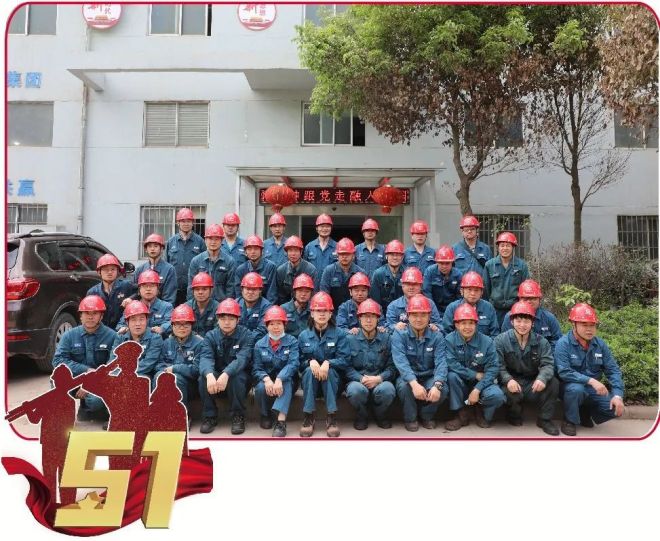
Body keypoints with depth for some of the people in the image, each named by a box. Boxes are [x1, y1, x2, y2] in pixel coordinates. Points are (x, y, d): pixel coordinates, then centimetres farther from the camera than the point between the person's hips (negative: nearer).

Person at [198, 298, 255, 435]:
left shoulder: (246, 335, -10)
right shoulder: (211, 336, -3)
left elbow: (242, 359, -26)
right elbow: (206, 358, -21)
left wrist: (226, 374, -46)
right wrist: (209, 375, -44)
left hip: (237, 376, -2)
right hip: (215, 375, 2)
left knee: (236, 378, -34)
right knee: (203, 377, -27)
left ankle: (238, 417, -14)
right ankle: (209, 416, -10)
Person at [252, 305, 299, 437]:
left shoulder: (292, 342, -3)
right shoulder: (260, 344, 4)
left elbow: (293, 364, -19)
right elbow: (256, 368, -6)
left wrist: (279, 379, -37)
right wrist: (266, 379, -29)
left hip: (286, 381, -1)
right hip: (266, 380, 2)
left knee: (286, 381, -34)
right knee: (260, 387, -31)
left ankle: (281, 421, -45)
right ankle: (265, 414, 0)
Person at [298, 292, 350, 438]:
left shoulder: (339, 334, -1)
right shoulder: (303, 336, 4)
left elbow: (344, 360, -10)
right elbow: (300, 361, 1)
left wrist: (328, 363, -29)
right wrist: (310, 362, -22)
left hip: (332, 378, -1)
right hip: (310, 377, 1)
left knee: (329, 370, -33)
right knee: (309, 370, -31)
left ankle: (332, 418, -29)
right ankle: (308, 417, -28)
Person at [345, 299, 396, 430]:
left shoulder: (386, 339, 5)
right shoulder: (350, 339, 4)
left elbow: (392, 366, -1)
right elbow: (347, 366, -3)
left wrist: (378, 378, -18)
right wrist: (361, 378, -19)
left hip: (380, 381, 1)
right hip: (357, 381, 0)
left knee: (388, 389, -33)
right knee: (356, 390, -35)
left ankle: (381, 415, 3)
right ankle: (362, 416, 0)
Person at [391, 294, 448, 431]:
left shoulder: (436, 336, -4)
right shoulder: (399, 335, -10)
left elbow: (441, 362, -17)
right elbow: (400, 361, -25)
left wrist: (437, 384, -37)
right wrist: (414, 383, -41)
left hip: (429, 377, 2)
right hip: (408, 377, -2)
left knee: (442, 389, -28)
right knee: (404, 386, -33)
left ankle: (427, 415, 4)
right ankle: (410, 418, -3)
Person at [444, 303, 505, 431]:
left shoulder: (487, 341, -9)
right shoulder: (449, 340, -13)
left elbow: (493, 368, -14)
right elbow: (451, 364, -22)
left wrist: (477, 390, -24)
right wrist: (475, 375, -19)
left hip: (481, 383, 0)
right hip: (460, 383, 0)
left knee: (497, 395, -29)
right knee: (452, 375, -32)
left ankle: (482, 413, 8)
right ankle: (462, 414, -11)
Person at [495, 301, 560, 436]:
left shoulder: (541, 342, 2)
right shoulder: (501, 340, -5)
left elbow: (547, 364, -9)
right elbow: (499, 366, -11)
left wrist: (542, 378, -32)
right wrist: (508, 380, -31)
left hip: (533, 386, 2)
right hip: (512, 384, -2)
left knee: (553, 383, -25)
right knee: (510, 393, -35)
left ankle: (545, 419, -4)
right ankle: (515, 415, 4)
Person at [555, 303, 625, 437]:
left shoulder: (600, 344, -2)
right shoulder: (564, 344, -18)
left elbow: (613, 370, -2)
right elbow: (564, 372, -27)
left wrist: (618, 395, -15)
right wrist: (590, 380, -35)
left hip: (593, 390, 5)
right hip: (570, 387, -5)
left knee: (616, 408, -14)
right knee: (576, 388, -37)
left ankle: (585, 413, 16)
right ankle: (569, 421, -9)